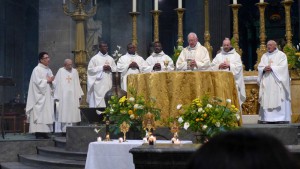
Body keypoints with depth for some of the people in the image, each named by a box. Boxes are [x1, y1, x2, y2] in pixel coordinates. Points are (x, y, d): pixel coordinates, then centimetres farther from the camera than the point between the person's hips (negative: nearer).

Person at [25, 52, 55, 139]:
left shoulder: (49, 70, 17)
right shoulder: (37, 69, -7)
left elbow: (52, 81, 19)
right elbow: (37, 82, -17)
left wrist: (51, 81, -3)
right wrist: (47, 81, -8)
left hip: (48, 96, 8)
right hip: (40, 96, -8)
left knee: (47, 114, 3)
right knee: (39, 113, -10)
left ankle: (44, 132, 4)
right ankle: (38, 133, -10)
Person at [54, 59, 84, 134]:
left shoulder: (75, 71, 11)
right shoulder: (61, 71, 2)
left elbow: (77, 85, 13)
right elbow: (57, 83, 0)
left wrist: (79, 96, 7)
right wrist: (57, 97, -6)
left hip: (73, 96, 3)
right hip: (63, 96, -3)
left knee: (73, 114, -1)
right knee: (64, 114, -6)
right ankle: (64, 130, -4)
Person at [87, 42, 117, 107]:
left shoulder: (110, 58, 15)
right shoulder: (95, 58, 2)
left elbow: (115, 69, 14)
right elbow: (90, 69, -5)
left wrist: (110, 68, -8)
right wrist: (102, 68, -10)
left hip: (108, 84, 4)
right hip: (99, 84, -4)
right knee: (99, 102, -8)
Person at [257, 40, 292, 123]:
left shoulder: (281, 55, 3)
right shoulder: (264, 56, 18)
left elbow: (283, 67, -8)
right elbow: (259, 67, 9)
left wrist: (272, 68, -17)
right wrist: (264, 69, -13)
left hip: (277, 82, -4)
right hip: (266, 83, 4)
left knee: (278, 100, -8)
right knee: (267, 100, -2)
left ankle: (281, 118, -9)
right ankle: (268, 118, -2)